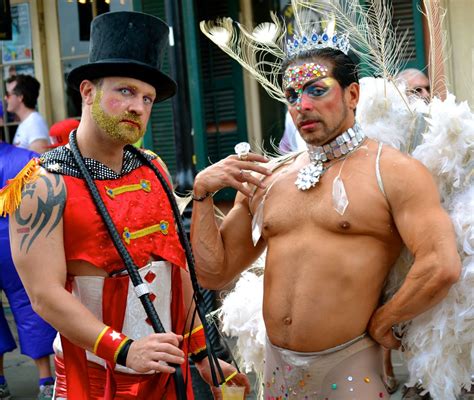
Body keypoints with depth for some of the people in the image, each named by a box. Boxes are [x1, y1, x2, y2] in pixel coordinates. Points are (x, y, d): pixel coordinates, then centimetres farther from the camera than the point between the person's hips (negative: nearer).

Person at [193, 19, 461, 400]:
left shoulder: (392, 170, -7)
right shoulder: (266, 180, 9)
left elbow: (442, 267, -18)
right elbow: (214, 273, 10)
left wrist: (381, 322, -10)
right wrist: (202, 193, 1)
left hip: (349, 367, -5)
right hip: (277, 367, 6)